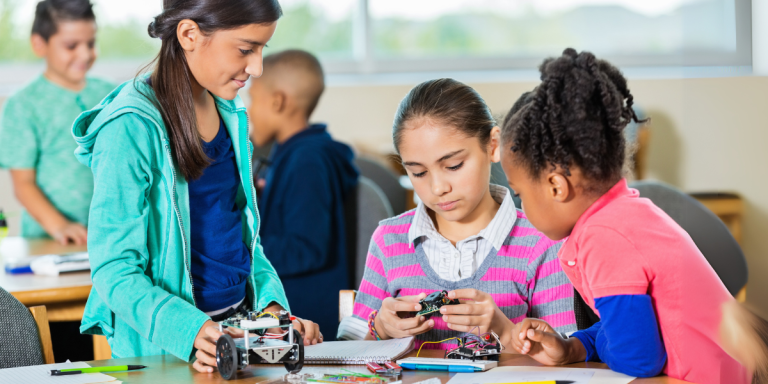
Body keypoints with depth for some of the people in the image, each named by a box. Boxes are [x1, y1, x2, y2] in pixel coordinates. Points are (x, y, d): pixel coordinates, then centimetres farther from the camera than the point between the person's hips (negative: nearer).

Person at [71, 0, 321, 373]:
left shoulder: (229, 114, 10)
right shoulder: (131, 128, -14)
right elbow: (113, 270, -15)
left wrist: (271, 305, 3)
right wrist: (191, 332, -28)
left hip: (238, 324, 5)